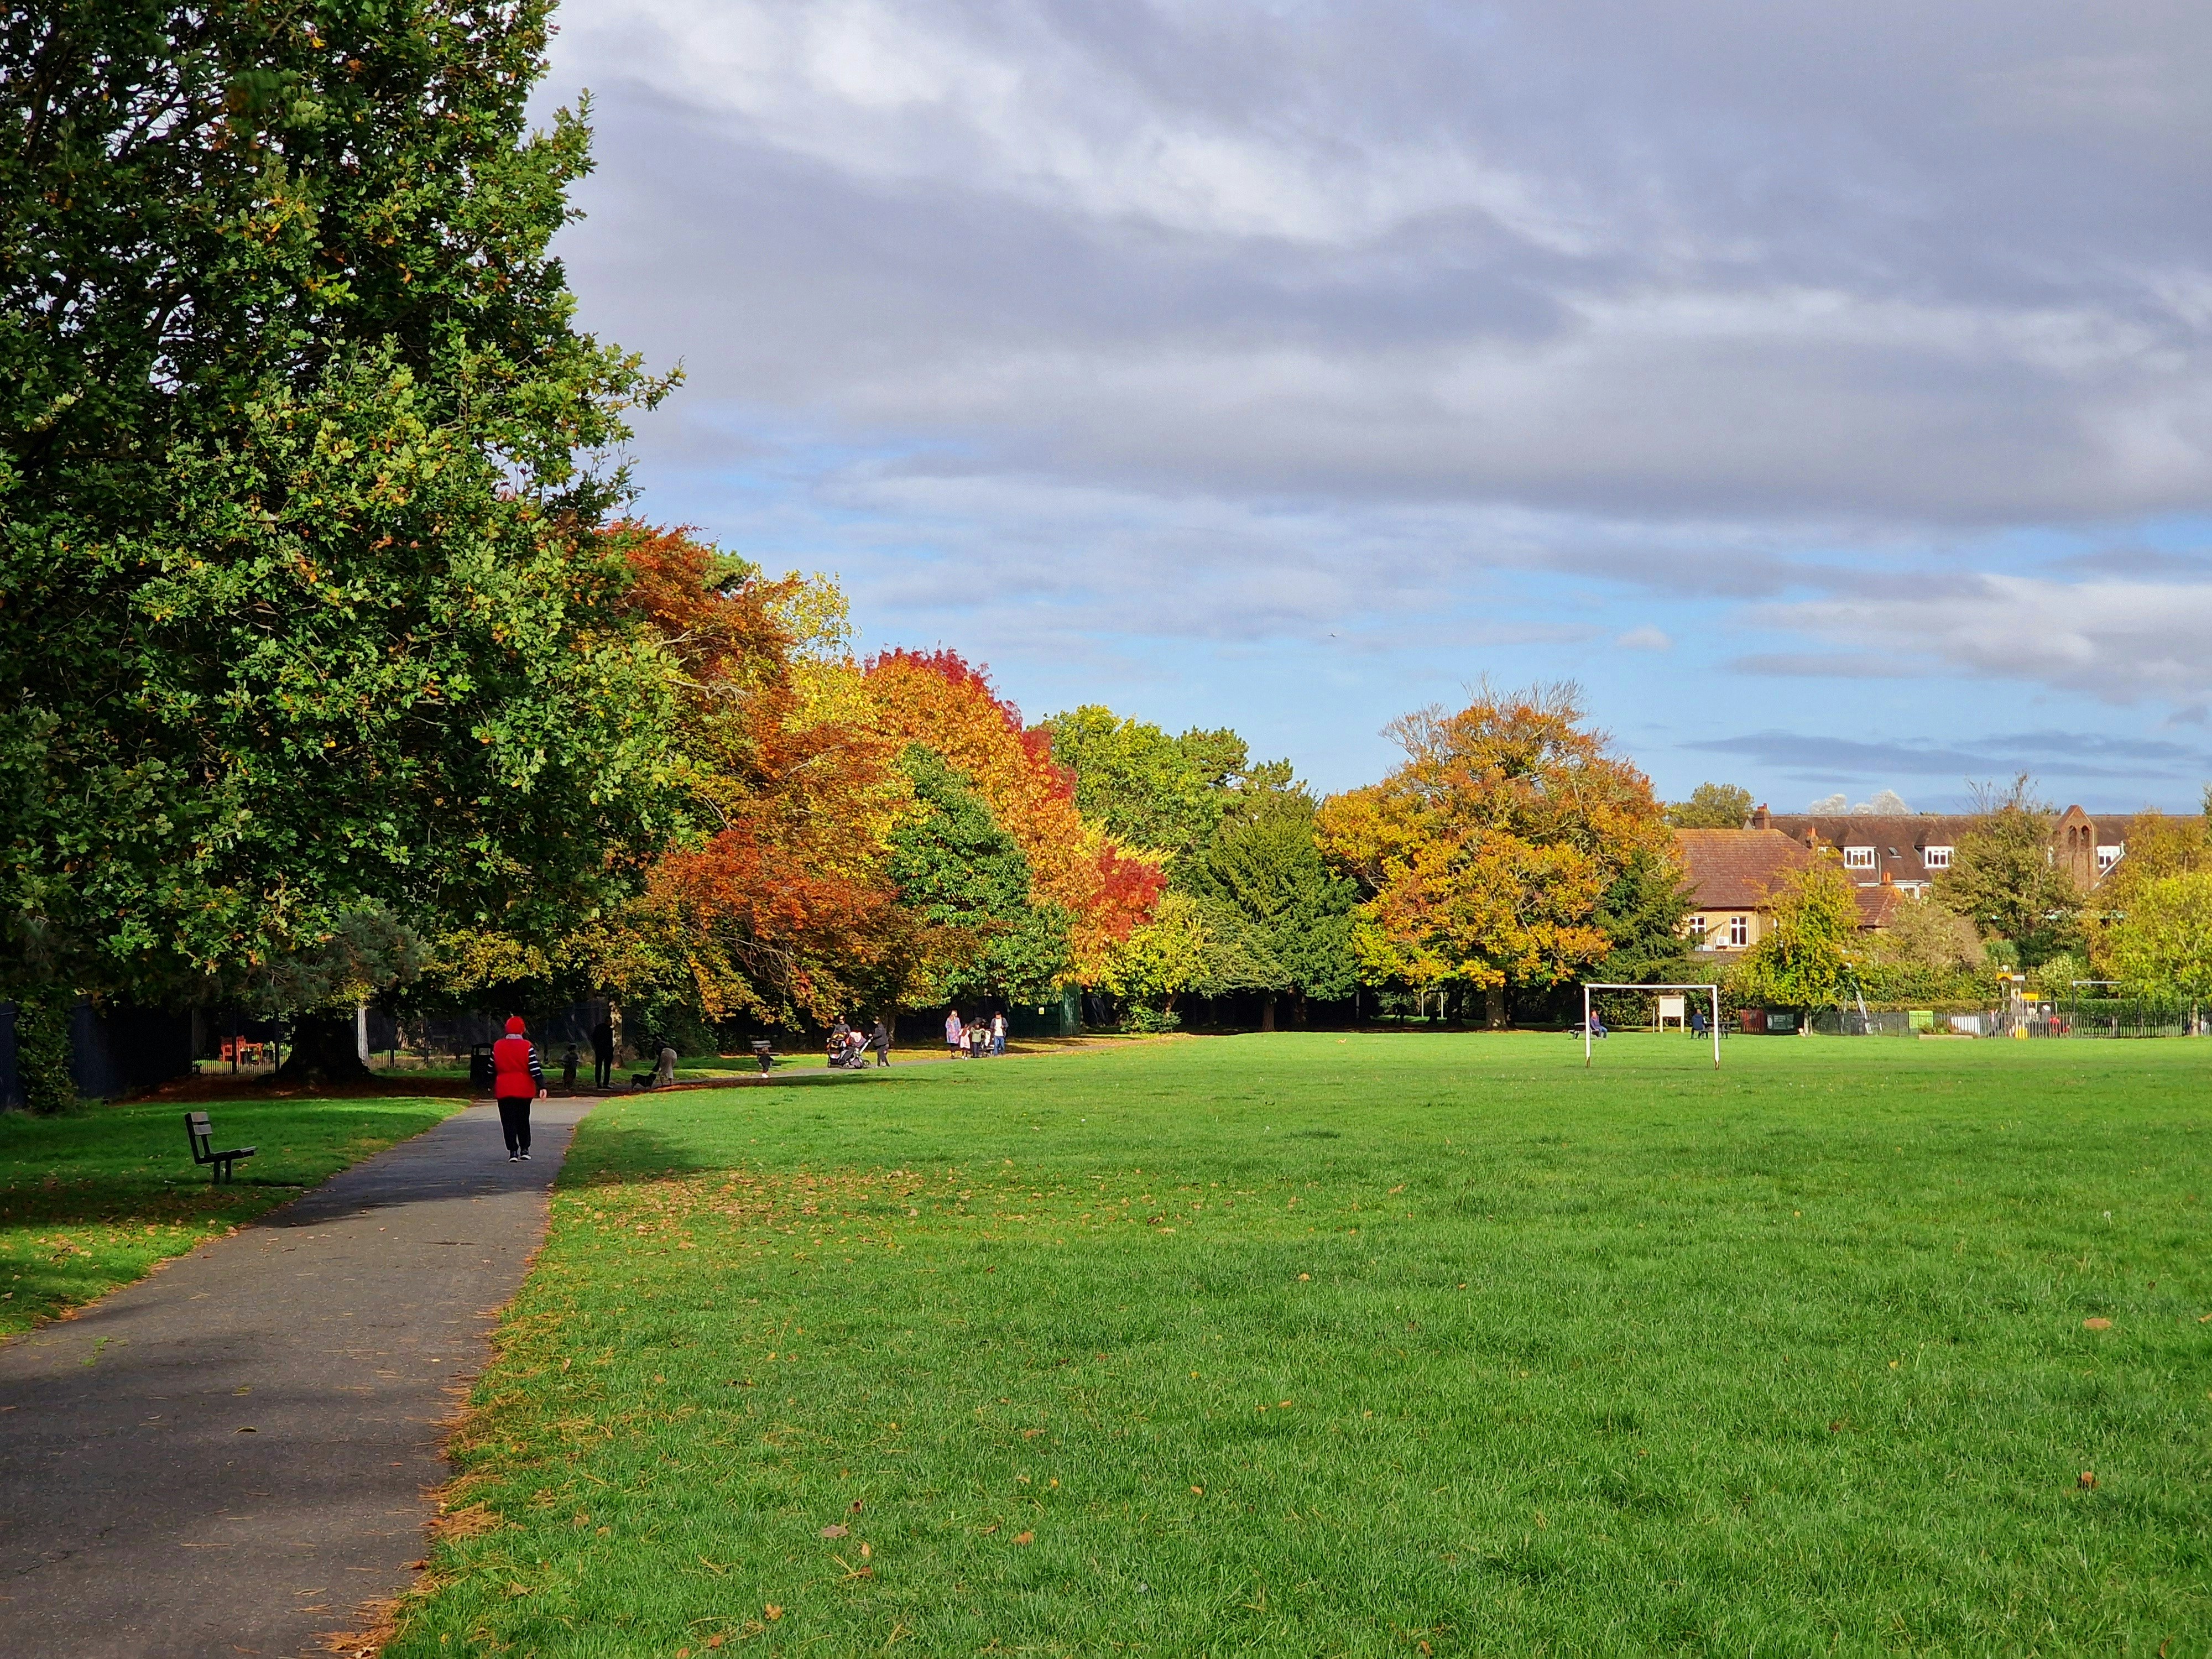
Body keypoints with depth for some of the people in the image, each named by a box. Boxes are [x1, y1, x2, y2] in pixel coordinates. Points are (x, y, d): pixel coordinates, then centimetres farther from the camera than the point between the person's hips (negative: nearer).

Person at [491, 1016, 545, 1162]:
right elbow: (535, 1068, -11)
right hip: (524, 1090, 0)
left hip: (504, 1090, 0)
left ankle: (513, 1152, -9)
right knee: (523, 1120, 14)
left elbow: (492, 1069, 10)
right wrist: (542, 1086, -10)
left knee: (508, 1121, 1)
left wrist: (491, 1087, 22)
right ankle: (524, 1150, 15)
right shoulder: (528, 1046, -6)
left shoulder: (497, 1046, 2)